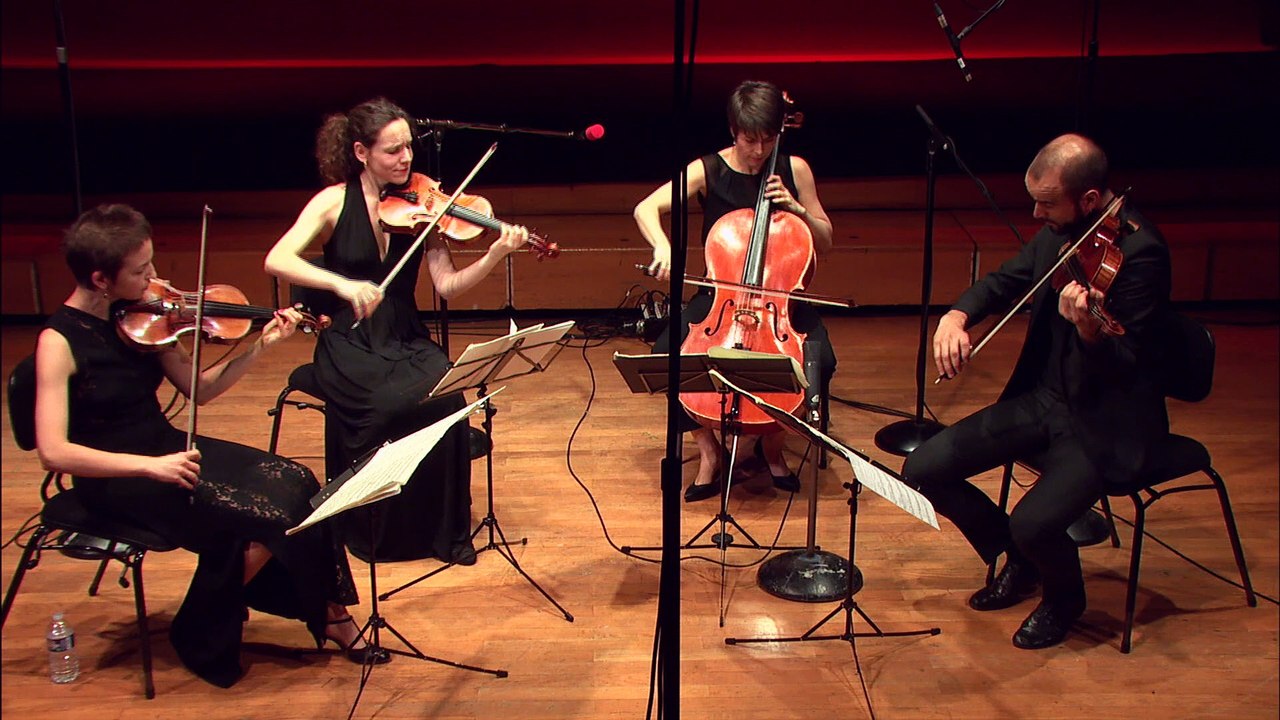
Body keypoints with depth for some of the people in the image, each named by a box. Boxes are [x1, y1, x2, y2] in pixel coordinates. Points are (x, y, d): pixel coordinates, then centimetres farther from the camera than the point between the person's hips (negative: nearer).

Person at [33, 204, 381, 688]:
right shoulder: (59, 341, -17)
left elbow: (198, 390, 7)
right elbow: (53, 452, -24)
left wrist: (260, 345, -6)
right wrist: (149, 465, -30)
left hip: (165, 446, 6)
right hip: (115, 477, -6)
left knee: (295, 482, -14)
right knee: (261, 516, -21)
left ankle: (331, 613, 0)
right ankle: (204, 639, 3)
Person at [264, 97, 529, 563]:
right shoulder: (335, 202, -6)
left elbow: (447, 286, -5)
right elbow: (276, 261, -19)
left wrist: (495, 256, -21)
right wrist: (342, 284, -34)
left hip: (407, 341, 3)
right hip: (349, 345, -2)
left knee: (446, 400, -27)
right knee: (394, 405, -31)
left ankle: (445, 530, -8)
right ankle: (370, 531, -7)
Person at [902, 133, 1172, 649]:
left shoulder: (1140, 251, -22)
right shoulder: (1060, 231, 0)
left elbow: (1126, 366, -24)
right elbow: (1005, 281, 13)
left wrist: (1088, 327, -46)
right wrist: (956, 316, -8)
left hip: (1106, 423, -7)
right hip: (1042, 398, 7)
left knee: (1033, 522, -28)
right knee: (923, 469, -4)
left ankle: (1063, 598, 10)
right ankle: (1018, 561, 21)